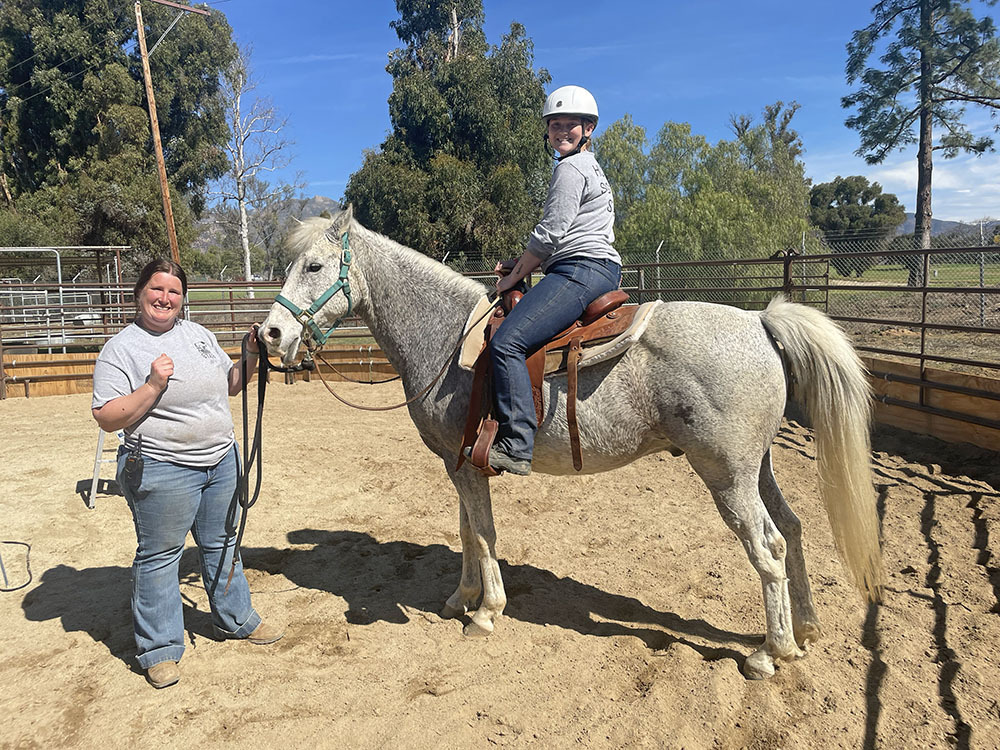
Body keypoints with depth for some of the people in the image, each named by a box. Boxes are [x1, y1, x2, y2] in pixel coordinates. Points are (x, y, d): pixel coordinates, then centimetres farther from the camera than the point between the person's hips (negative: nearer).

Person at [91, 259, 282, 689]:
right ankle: (159, 650, 22)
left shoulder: (199, 334, 9)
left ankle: (236, 619, 38)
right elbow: (107, 418, -15)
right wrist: (153, 387, -25)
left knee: (221, 544, 20)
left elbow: (229, 386, 17)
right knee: (159, 556, 5)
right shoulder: (120, 349, -9)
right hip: (162, 472, -6)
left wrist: (249, 357, 1)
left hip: (222, 461, 6)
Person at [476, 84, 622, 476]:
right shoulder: (591, 168, 28)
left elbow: (549, 234, -13)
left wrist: (516, 275, -1)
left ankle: (516, 446, -30)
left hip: (583, 270, -11)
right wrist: (521, 263, 18)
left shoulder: (571, 169, -5)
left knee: (506, 342, -24)